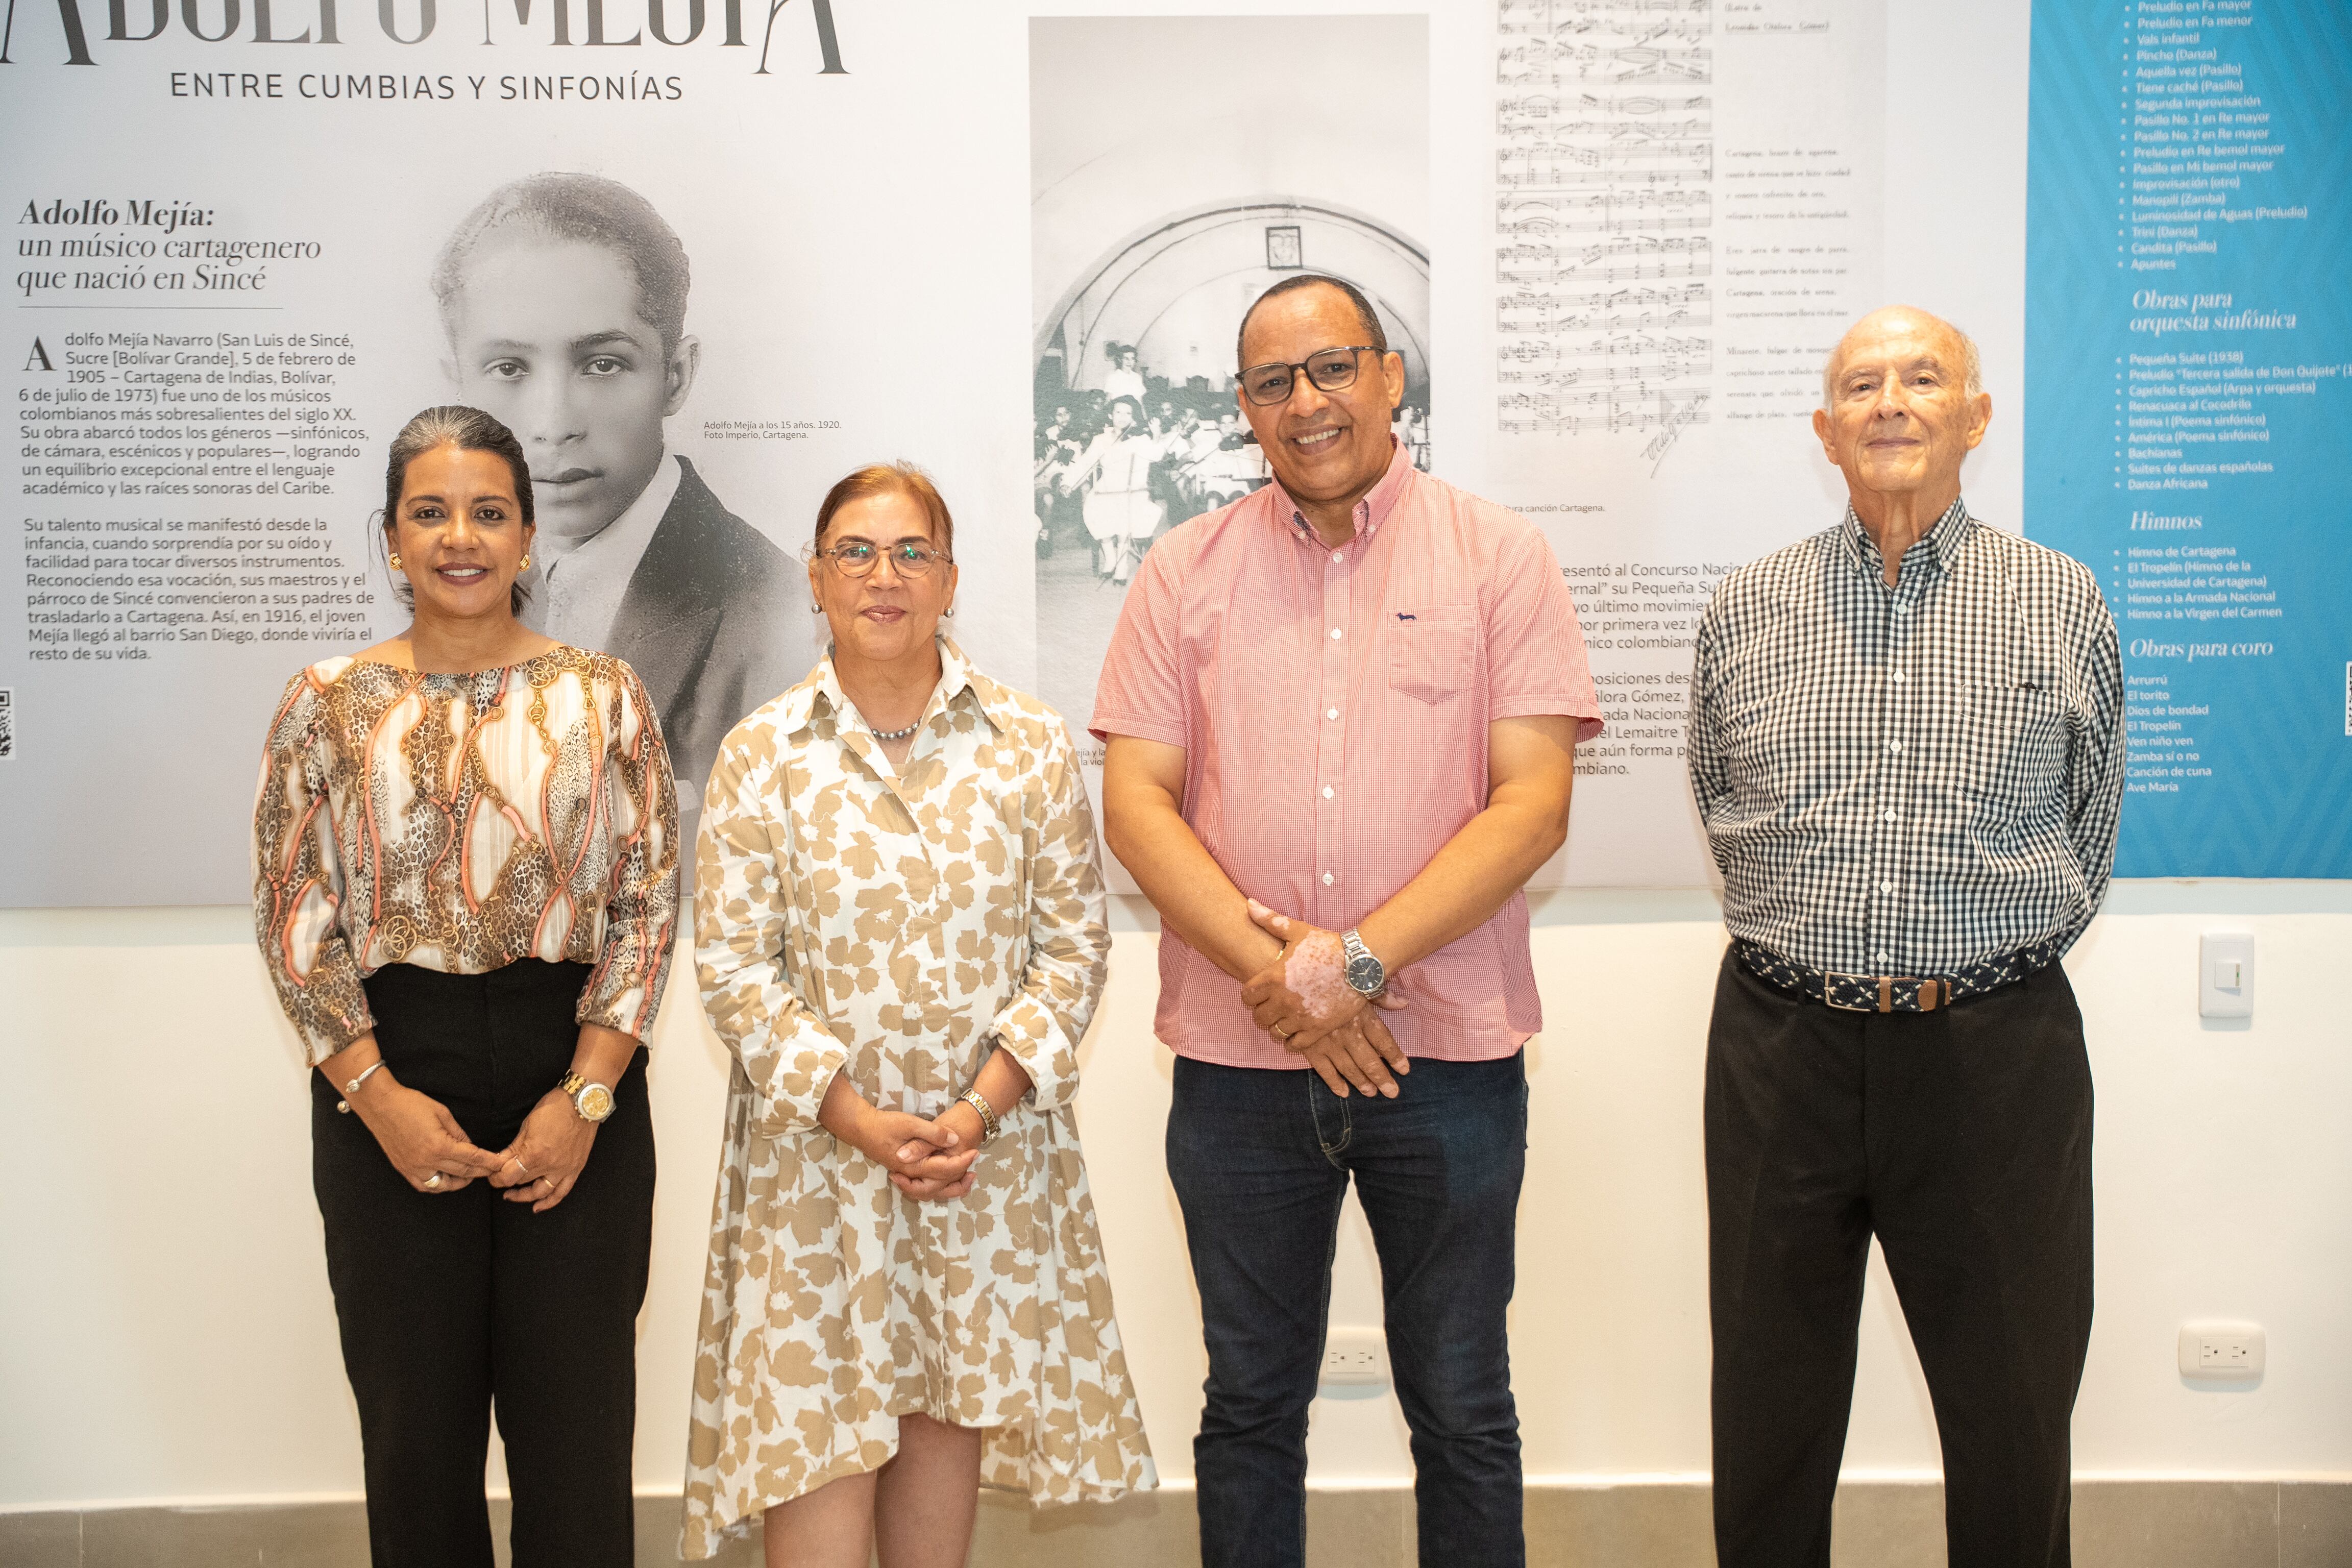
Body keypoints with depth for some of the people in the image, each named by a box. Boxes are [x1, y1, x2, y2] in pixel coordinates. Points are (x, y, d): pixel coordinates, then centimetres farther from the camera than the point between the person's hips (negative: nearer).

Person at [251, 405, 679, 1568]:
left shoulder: (602, 696, 3)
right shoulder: (327, 703, 4)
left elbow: (649, 905, 0)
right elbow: (291, 915, 2)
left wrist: (586, 1096, -10)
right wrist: (375, 1095, -9)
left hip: (575, 1086, 0)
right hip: (386, 1089, 1)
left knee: (577, 1421, 4)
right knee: (414, 1426, 9)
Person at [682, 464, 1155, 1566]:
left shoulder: (1030, 746, 2)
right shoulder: (760, 755, 0)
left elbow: (1072, 945, 0)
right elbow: (734, 967, -3)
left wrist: (976, 1111, -11)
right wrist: (861, 1121, -13)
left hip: (991, 1148, 1)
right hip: (815, 1153, -1)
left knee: (949, 1427, 9)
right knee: (814, 1469, -1)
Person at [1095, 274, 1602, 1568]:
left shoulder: (1498, 556, 1)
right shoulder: (1186, 572, 6)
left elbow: (1533, 803, -7)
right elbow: (1135, 802, -1)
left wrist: (1358, 961, -16)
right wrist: (1273, 971, -14)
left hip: (1450, 1055, -1)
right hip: (1239, 1057, 2)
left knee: (1463, 1413, 11)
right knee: (1249, 1407, 14)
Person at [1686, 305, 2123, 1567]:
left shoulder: (2061, 603, 3)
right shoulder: (1744, 611, 5)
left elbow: (2089, 834, 12)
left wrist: (1987, 967, 11)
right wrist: (1818, 945, 12)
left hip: (1994, 1049, -1)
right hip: (1781, 1041, 1)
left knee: (2013, 1409, 10)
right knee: (1768, 1414, 12)